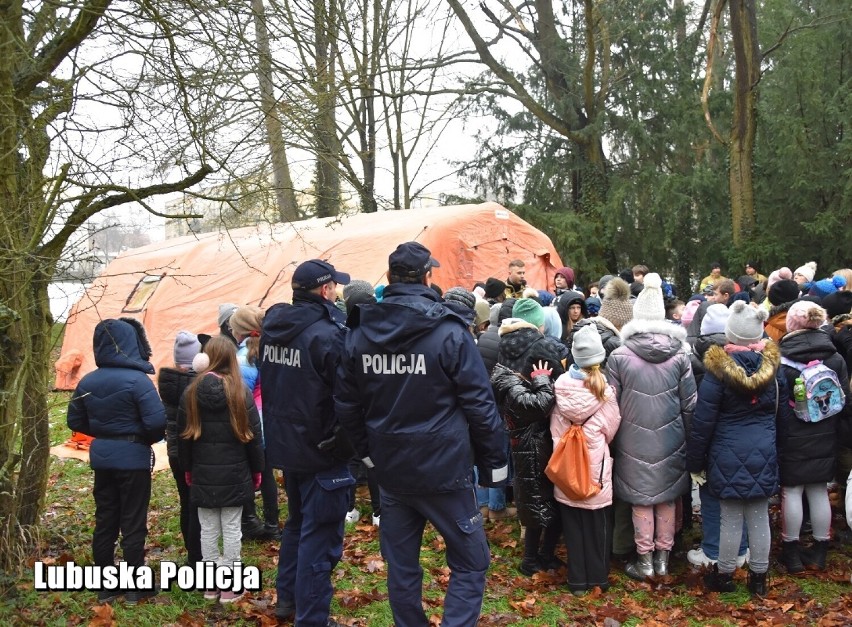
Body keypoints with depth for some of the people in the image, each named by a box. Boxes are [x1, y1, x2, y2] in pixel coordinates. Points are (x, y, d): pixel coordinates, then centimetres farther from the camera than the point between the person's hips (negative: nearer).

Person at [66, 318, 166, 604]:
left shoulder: (87, 382, 3)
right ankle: (135, 586, 12)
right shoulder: (137, 380, -17)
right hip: (133, 456, -6)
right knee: (133, 522, 4)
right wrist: (148, 438, -3)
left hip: (101, 456, 6)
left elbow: (75, 421, 11)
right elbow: (157, 421, -23)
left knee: (104, 520, 13)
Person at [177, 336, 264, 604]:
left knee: (208, 529, 10)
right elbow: (253, 435, -3)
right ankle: (229, 586, 10)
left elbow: (184, 436, 6)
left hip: (203, 474, 2)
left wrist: (187, 470, 18)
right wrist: (257, 470, 8)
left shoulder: (191, 393, -2)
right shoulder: (241, 392, -8)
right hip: (234, 474, -2)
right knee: (232, 528, 4)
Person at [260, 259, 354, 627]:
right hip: (321, 449, -8)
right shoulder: (327, 334, -22)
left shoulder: (272, 327, 3)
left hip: (284, 444, 8)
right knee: (319, 535, 2)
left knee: (297, 523, 24)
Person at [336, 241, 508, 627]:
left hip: (390, 470, 5)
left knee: (401, 566, 16)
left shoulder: (359, 332, 1)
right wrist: (494, 462, -3)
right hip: (444, 469, -5)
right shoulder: (449, 331, -13)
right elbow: (479, 403, -12)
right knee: (470, 564, 7)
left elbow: (346, 404, 7)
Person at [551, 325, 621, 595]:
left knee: (573, 523, 12)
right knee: (599, 524, 13)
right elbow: (611, 428, -3)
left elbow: (555, 426, -1)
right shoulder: (605, 388, -15)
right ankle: (599, 577, 23)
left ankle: (577, 579, 20)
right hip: (596, 465, -2)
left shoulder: (561, 385, -9)